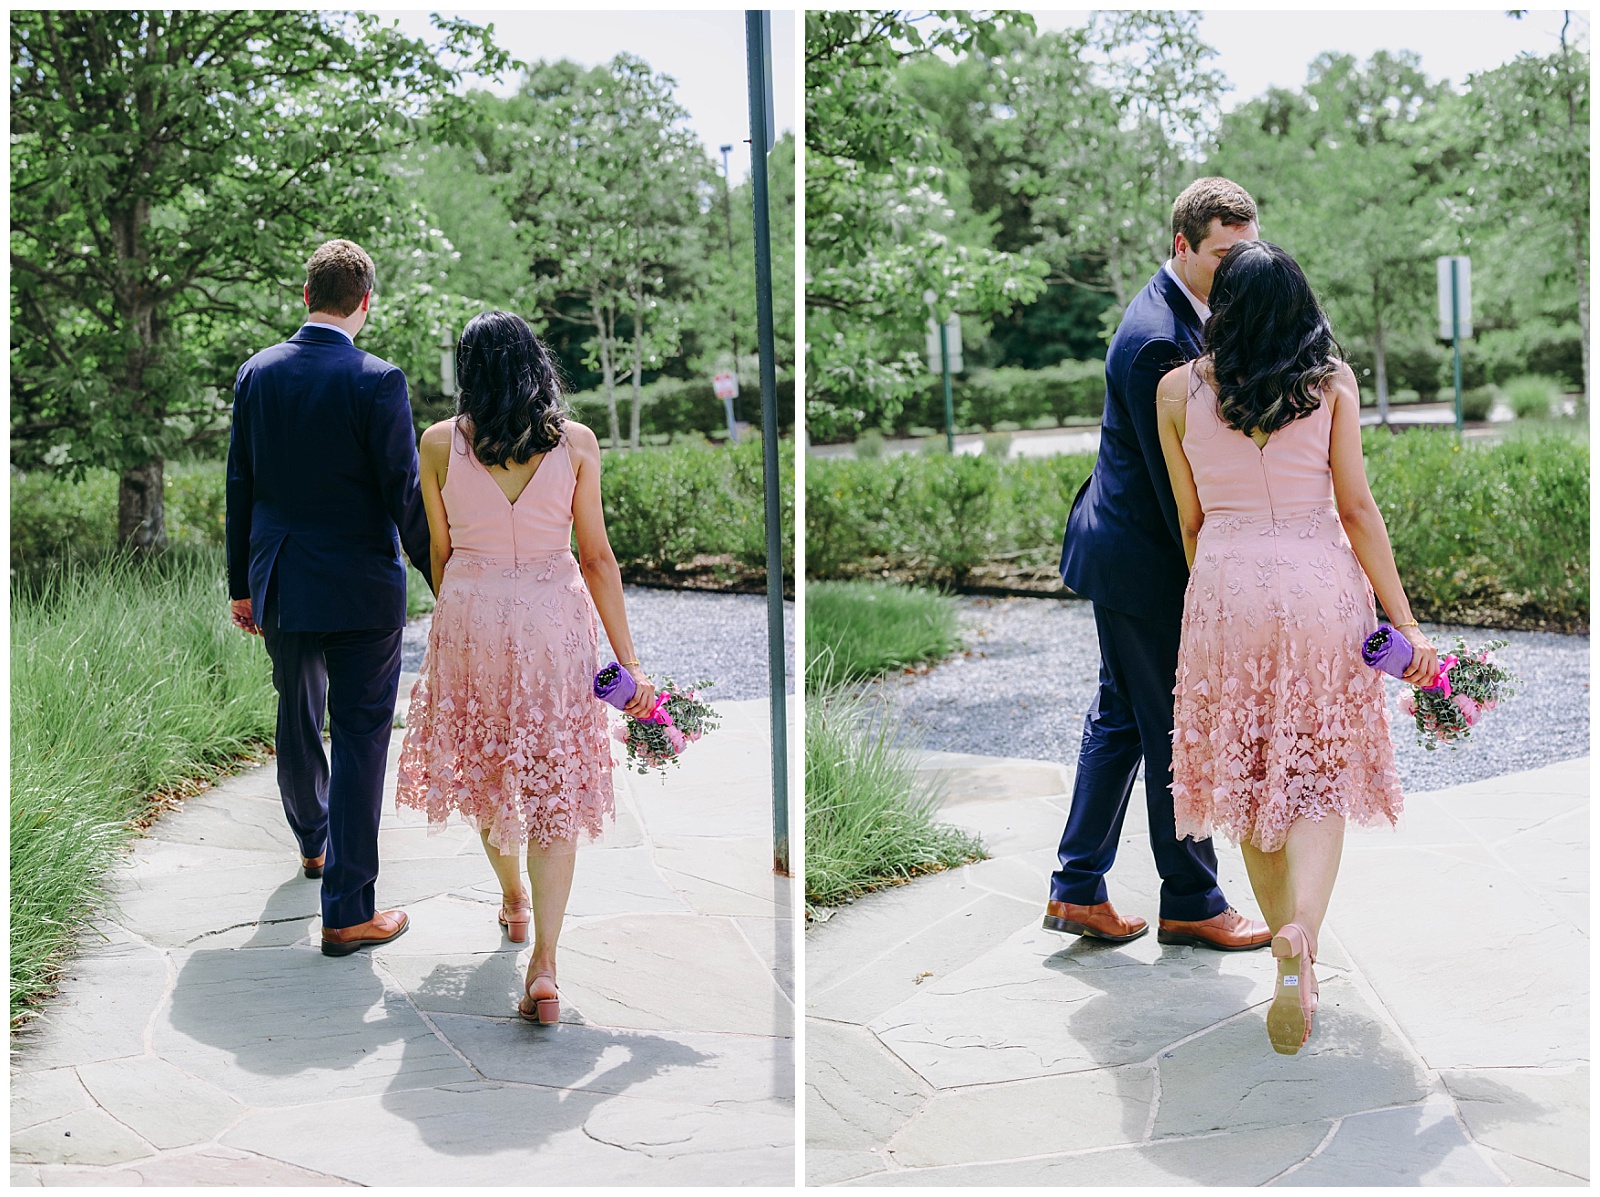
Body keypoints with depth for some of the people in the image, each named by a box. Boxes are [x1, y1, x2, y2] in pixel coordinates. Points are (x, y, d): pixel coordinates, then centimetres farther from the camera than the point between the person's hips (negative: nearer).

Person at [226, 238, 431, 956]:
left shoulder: (256, 373, 2)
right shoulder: (377, 382, -14)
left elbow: (240, 486, 8)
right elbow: (405, 495, -14)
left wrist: (243, 585, 16)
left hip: (278, 585, 6)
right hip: (360, 590, -5)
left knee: (296, 721, 23)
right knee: (360, 740, 0)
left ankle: (313, 843, 47)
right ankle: (348, 913, 0)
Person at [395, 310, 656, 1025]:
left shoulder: (439, 443, -4)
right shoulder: (576, 442, -5)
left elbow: (440, 554, 3)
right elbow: (596, 557, -5)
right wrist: (628, 661, 0)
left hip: (470, 617, 1)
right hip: (555, 620, -1)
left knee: (484, 766, 23)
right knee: (555, 784, 4)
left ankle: (514, 900, 45)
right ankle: (543, 964, -7)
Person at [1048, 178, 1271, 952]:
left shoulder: (1178, 312, 9)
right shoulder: (1157, 339, -24)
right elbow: (1173, 476, -23)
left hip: (1123, 547, 11)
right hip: (1143, 565, -11)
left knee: (1120, 718, 15)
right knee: (1176, 732, 2)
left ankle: (1077, 889, 22)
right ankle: (1191, 904, 16)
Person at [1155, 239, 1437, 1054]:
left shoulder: (1178, 389, 2)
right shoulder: (1331, 382, 0)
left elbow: (1190, 520, 6)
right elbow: (1356, 508, -3)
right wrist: (1403, 621, 0)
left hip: (1225, 586, 1)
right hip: (1320, 588, -1)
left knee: (1247, 774, 14)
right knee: (1317, 777, 2)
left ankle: (1288, 941, 23)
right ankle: (1299, 935, -22)